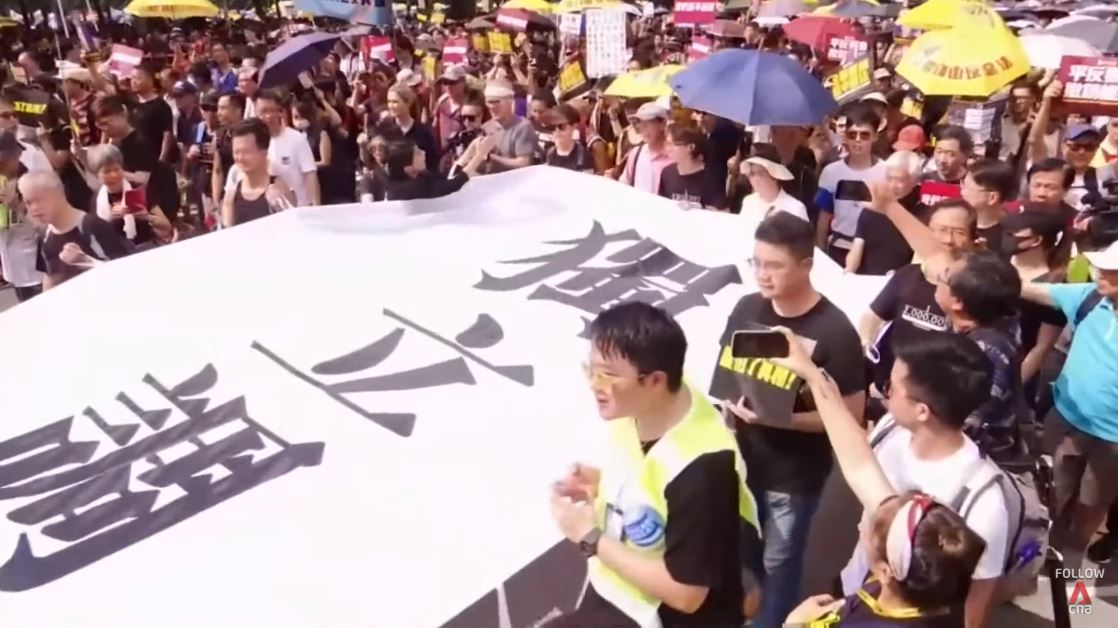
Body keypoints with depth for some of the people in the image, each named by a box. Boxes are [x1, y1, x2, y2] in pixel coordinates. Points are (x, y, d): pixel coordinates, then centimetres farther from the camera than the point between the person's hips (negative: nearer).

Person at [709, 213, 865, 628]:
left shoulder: (833, 331, -20)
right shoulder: (747, 308, -4)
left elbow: (851, 413, -17)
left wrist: (779, 419, -26)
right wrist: (730, 402, -9)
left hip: (794, 474, -5)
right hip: (742, 459, 5)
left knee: (778, 562, 14)